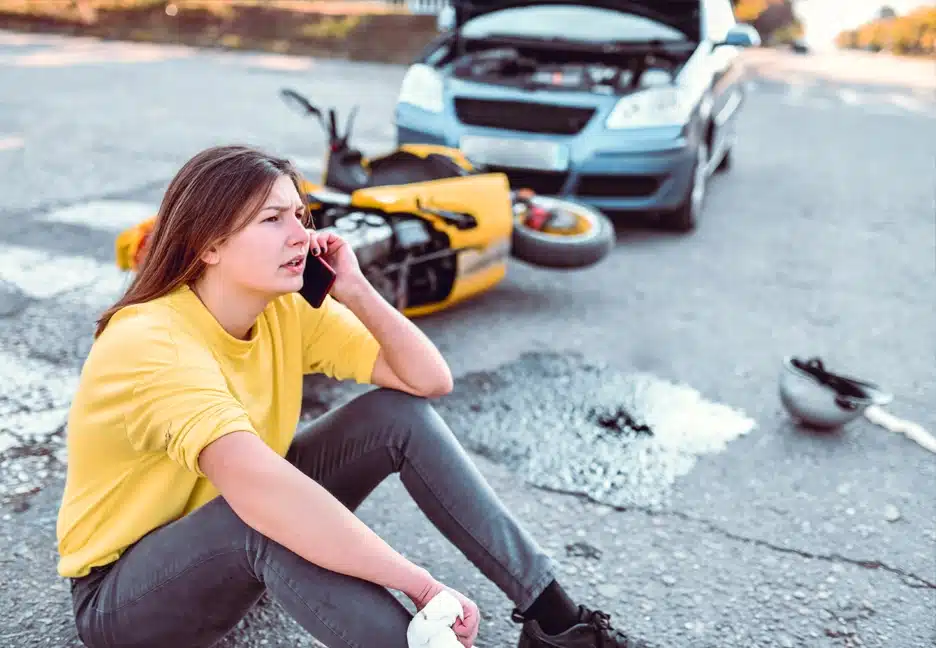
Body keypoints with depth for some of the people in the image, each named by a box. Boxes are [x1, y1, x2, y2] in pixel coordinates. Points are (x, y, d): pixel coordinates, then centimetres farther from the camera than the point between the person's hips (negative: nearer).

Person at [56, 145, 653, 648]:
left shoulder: (289, 310, -9)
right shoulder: (150, 345, -31)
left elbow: (431, 381, -12)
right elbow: (261, 493, -46)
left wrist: (355, 291, -24)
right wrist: (424, 587, -45)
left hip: (244, 551, 7)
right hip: (122, 593, -6)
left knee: (401, 414, -12)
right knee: (267, 518, -39)